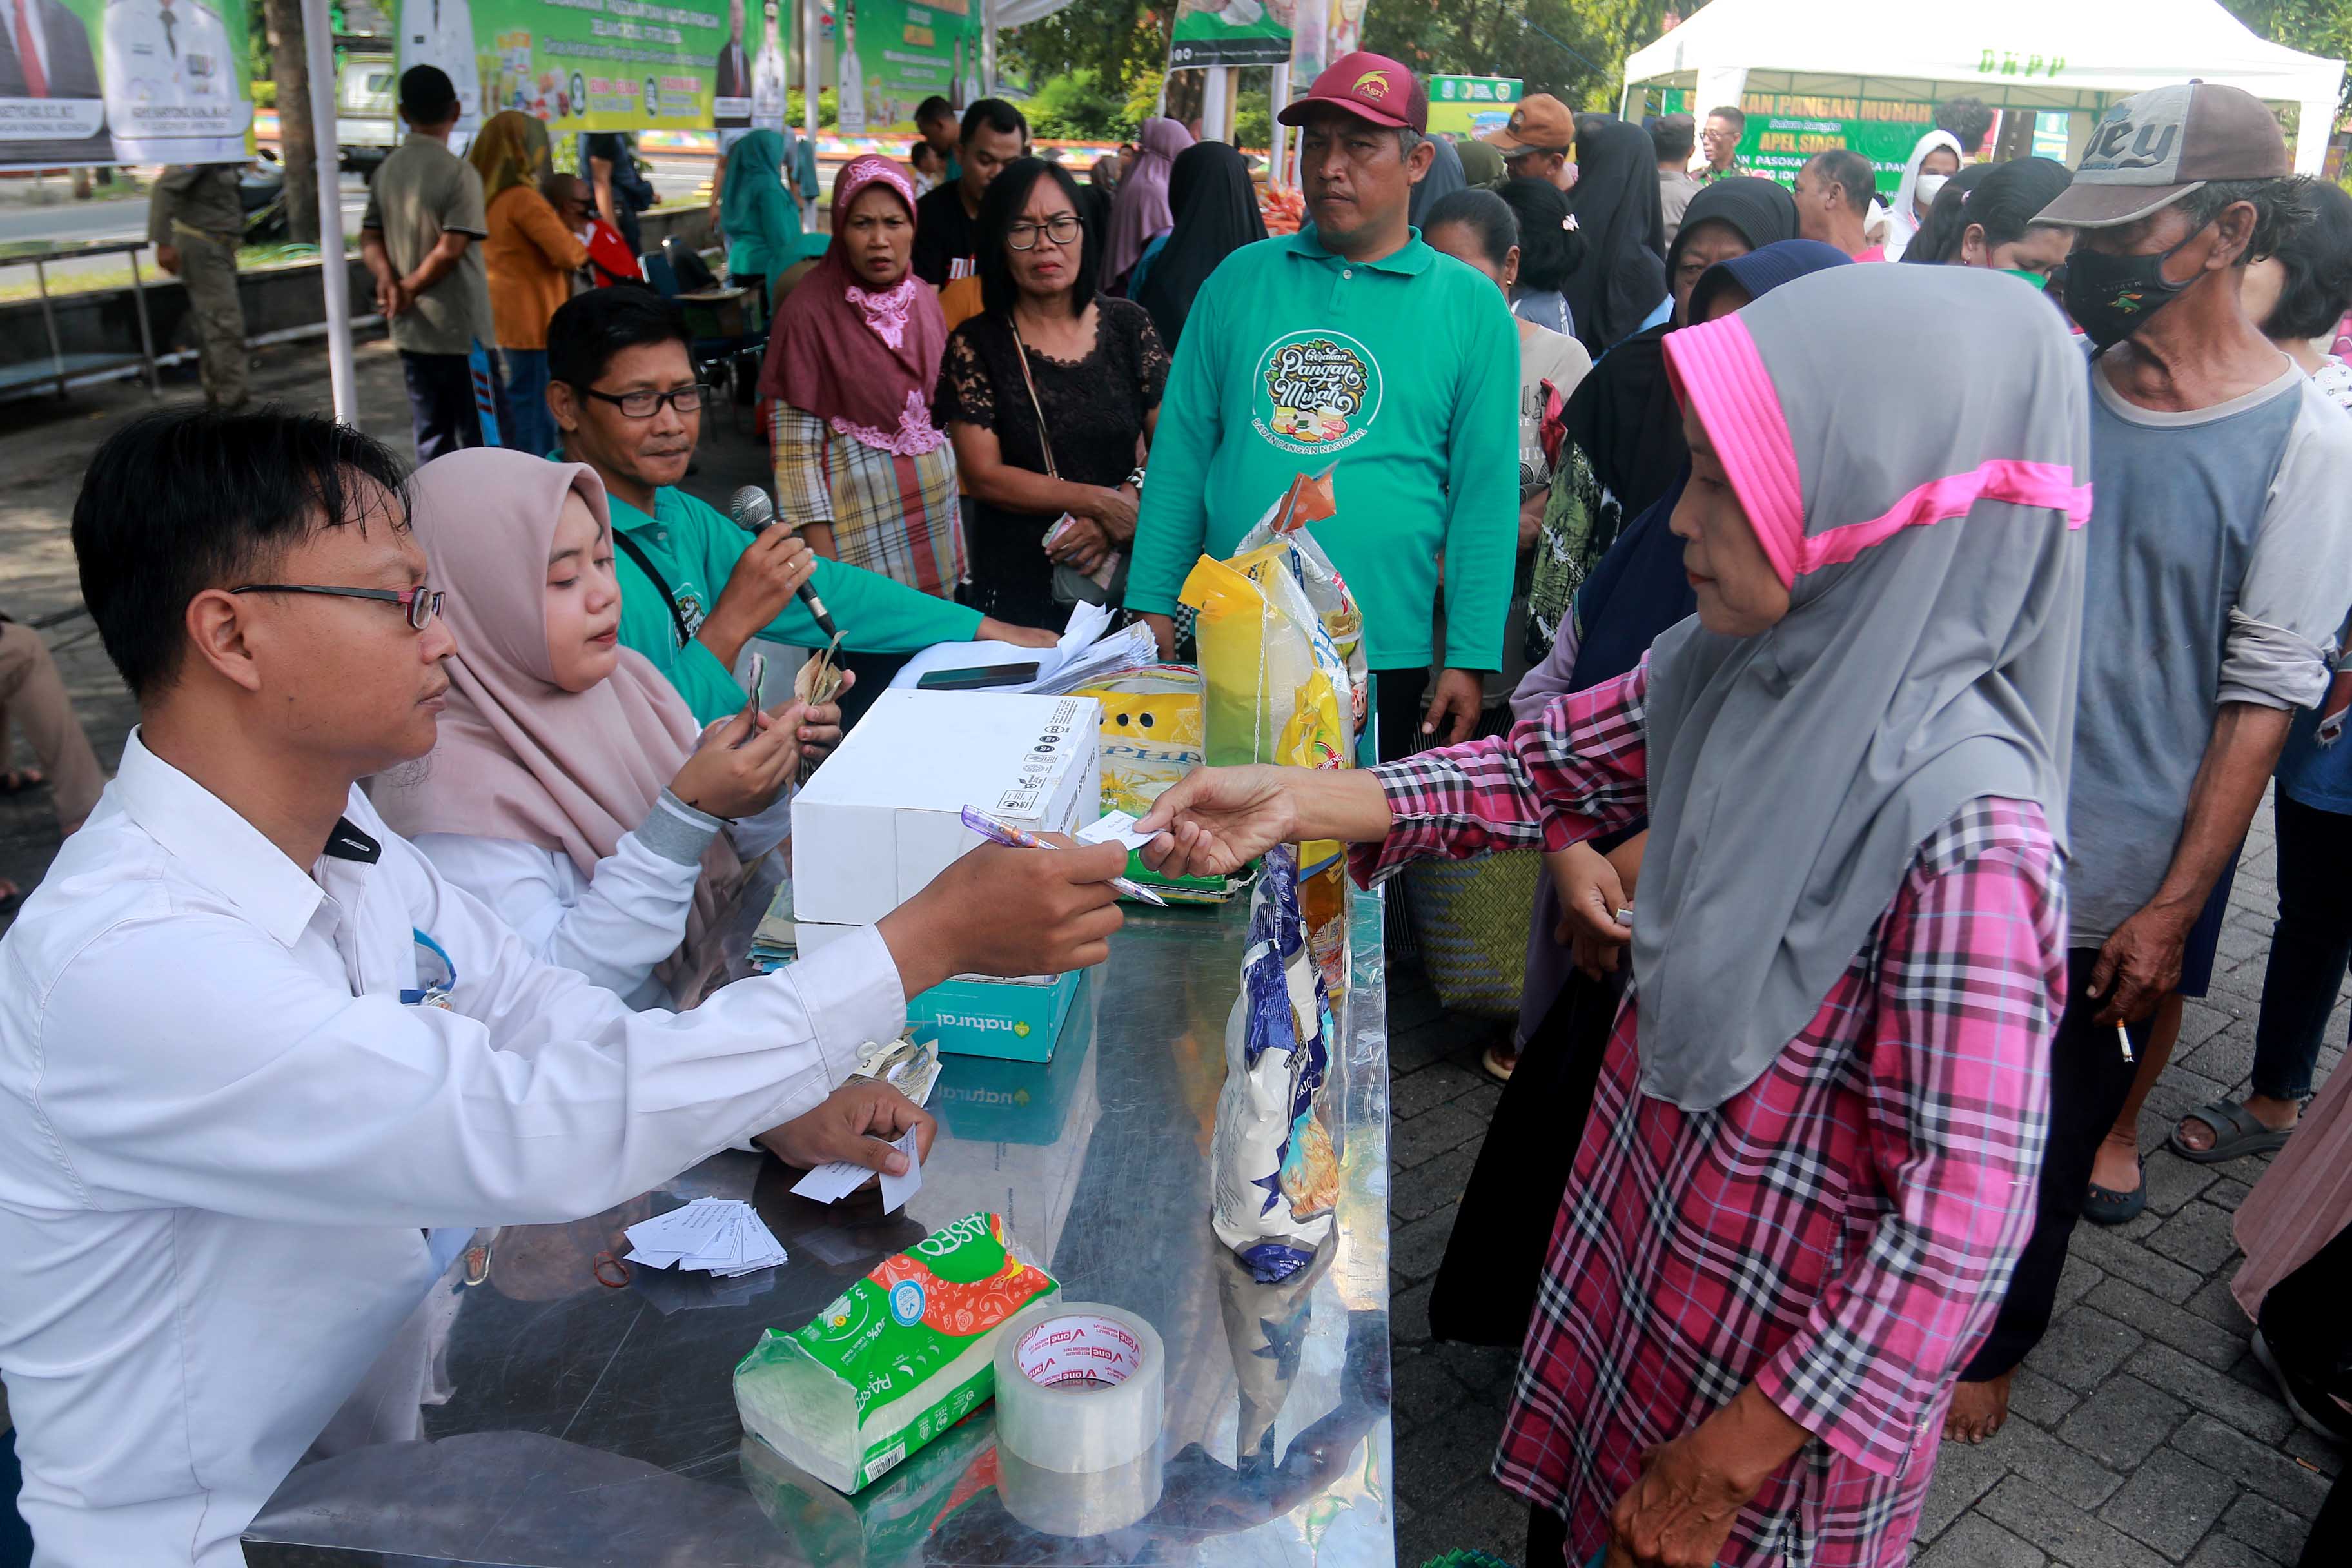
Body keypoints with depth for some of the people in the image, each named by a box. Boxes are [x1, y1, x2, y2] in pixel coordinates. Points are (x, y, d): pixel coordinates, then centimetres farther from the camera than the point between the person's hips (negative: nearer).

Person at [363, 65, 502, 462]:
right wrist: (410, 290, -7)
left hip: (411, 330, 6)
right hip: (460, 329, -6)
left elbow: (370, 237, 7)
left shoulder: (386, 171, 8)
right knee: (477, 435, 2)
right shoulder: (459, 172, -13)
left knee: (431, 435, 11)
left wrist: (388, 280, -8)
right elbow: (451, 249, -18)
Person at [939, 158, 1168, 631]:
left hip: (1126, 571, 2)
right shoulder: (976, 344, -4)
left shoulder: (1127, 324, 2)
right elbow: (983, 476, -10)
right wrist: (1099, 501, -17)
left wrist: (1127, 502, -18)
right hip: (1021, 589, -2)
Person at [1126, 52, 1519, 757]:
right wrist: (1153, 605, 2)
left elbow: (1485, 494, -2)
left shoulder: (1471, 305, 0)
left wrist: (1470, 660, -6)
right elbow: (1183, 449, 7)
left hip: (1384, 657, -2)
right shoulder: (1240, 277, 6)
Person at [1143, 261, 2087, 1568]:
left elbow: (1962, 1223, -27)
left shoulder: (1963, 834, -31)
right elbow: (1544, 771, 2)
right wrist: (1292, 803, -10)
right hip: (1633, 1251, 6)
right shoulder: (1729, 671, -11)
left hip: (1782, 1355, -5)